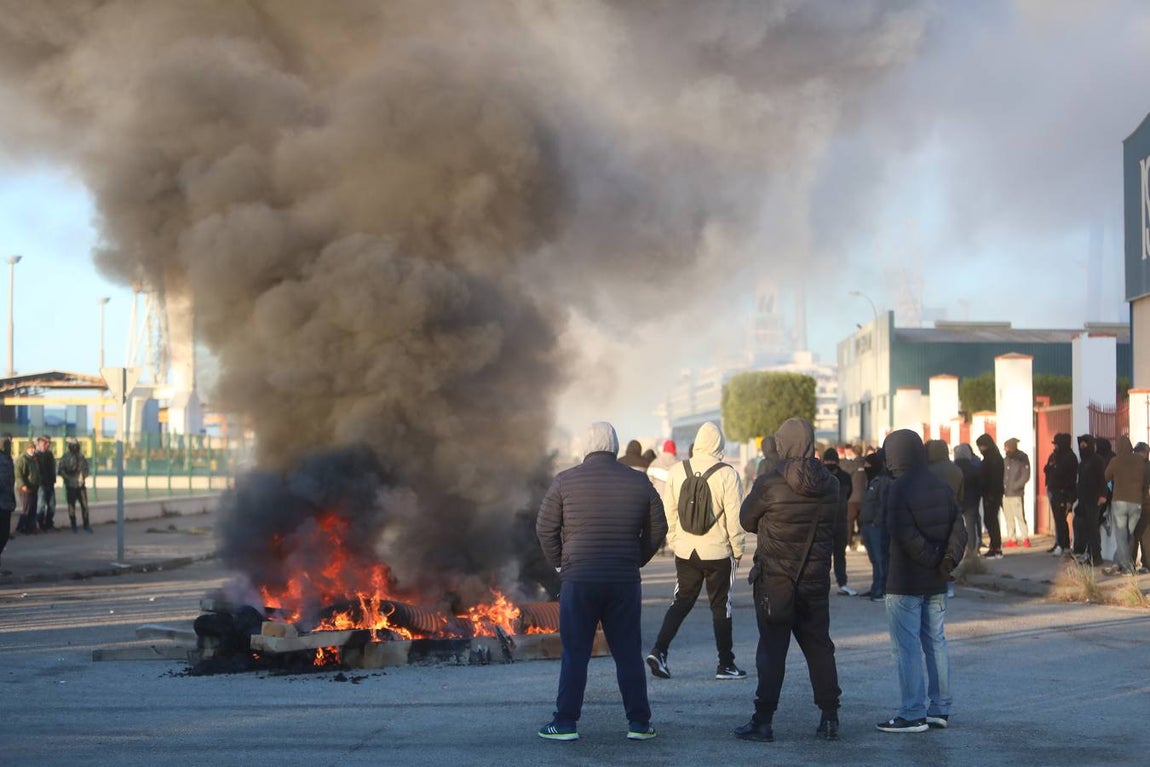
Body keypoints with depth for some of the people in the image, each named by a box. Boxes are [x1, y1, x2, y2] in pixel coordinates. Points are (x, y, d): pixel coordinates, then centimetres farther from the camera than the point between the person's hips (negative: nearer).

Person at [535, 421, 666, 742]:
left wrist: (559, 563, 13)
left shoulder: (565, 481, -2)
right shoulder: (639, 482, 4)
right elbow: (657, 528, 10)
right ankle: (639, 723, 10)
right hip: (625, 580, 2)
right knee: (629, 653, 9)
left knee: (574, 654, 4)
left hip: (579, 579, -2)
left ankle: (565, 723, 5)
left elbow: (545, 528, 0)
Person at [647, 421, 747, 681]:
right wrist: (737, 550, 2)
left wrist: (673, 541, 17)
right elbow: (734, 516, -10)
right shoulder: (727, 474, -13)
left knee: (681, 602, 14)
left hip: (685, 550, 3)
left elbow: (668, 511, 5)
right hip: (718, 552, -3)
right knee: (721, 606, 7)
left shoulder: (677, 471, 0)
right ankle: (726, 664, 12)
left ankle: (659, 651, -1)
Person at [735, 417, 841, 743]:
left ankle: (763, 720, 1)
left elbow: (747, 520, -1)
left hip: (774, 581, -4)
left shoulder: (769, 484, -15)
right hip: (816, 581, 4)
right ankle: (830, 719, 13)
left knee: (771, 649, 0)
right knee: (819, 648, 11)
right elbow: (834, 528, 10)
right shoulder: (830, 485, -1)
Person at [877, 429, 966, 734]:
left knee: (906, 647, -3)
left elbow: (904, 534, -23)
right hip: (936, 583, 7)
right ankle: (940, 709, 17)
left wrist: (932, 560, -14)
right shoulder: (941, 486, 8)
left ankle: (912, 714, -3)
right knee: (936, 643, 13)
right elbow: (958, 527, 3)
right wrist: (949, 558, -4)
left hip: (905, 583, -7)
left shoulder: (898, 489, -15)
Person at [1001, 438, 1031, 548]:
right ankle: (1011, 539, 12)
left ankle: (1025, 539, -4)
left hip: (1016, 493, -6)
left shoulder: (1022, 458, -5)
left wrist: (1014, 487, -14)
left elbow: (1025, 476, -9)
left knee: (1019, 516, -8)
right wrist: (1002, 486, 3)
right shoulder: (1006, 459, 12)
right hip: (1005, 493, 6)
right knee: (1009, 517, 7)